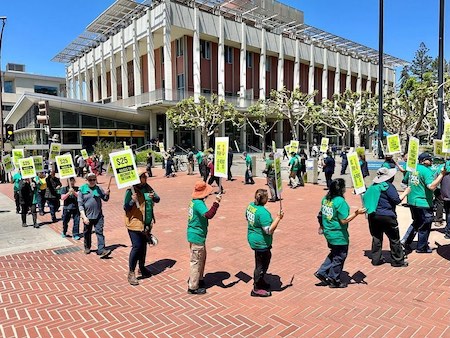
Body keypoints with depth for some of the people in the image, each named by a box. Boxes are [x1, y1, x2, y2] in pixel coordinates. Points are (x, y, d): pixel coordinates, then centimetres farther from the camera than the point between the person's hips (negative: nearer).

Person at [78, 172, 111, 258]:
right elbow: (80, 204, -6)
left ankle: (101, 250, -9)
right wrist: (84, 217, -14)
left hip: (98, 215, 1)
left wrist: (106, 194, -10)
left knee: (100, 232, -6)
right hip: (87, 216, -1)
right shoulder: (82, 189, -3)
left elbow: (105, 199, 14)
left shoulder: (98, 189, 6)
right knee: (87, 233, 15)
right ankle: (87, 247, 36)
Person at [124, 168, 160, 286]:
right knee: (136, 247, -9)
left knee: (143, 246, 18)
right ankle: (131, 273, 5)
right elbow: (126, 208, -14)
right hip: (135, 223, -7)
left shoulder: (147, 188, 4)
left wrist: (153, 197, -16)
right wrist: (132, 201, -33)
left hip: (147, 224, 7)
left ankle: (142, 267, 36)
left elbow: (158, 199, 7)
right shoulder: (131, 191, -15)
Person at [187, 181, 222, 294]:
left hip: (195, 235, 10)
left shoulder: (194, 201, 7)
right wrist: (216, 203, -36)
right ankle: (193, 287, 13)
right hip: (197, 236, -10)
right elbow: (209, 215, -39)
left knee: (202, 258, 23)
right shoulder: (199, 203, -24)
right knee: (196, 261, 1)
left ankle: (198, 279, 39)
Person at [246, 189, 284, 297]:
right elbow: (269, 230, -29)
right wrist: (278, 218, -26)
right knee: (261, 264, 8)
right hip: (261, 242, -9)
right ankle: (257, 289, 24)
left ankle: (259, 281, 43)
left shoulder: (250, 206, -2)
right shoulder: (263, 212, -29)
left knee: (266, 259, 27)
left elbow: (247, 218, 15)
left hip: (252, 238, 9)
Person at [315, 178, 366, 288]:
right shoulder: (340, 201, -23)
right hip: (339, 235, -8)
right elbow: (344, 220, -21)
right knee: (339, 257, 11)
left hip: (328, 232, 8)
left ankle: (322, 272, 24)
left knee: (334, 254, 25)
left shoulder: (325, 198, 1)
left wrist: (322, 226, 24)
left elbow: (321, 214, 11)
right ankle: (334, 281, 24)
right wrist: (357, 213, -19)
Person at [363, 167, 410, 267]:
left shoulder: (373, 186, 10)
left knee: (376, 238, 13)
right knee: (394, 239, 7)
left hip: (373, 216, 7)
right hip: (386, 216, -7)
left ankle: (376, 259, 18)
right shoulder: (388, 186, -12)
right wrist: (406, 192, 1)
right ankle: (397, 261, 16)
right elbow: (397, 200, -12)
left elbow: (365, 198, 13)